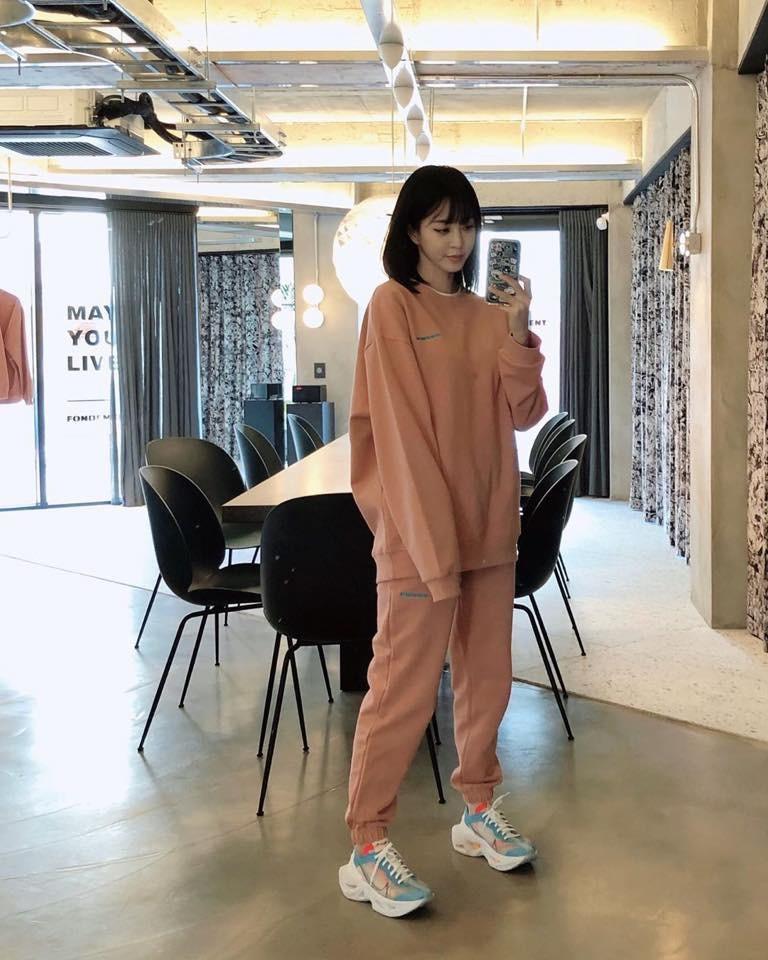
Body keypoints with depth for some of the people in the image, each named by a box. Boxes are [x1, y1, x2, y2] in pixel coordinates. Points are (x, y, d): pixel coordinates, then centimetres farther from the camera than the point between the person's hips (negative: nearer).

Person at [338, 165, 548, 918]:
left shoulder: (487, 314, 11)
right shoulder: (391, 305, -7)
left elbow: (523, 413, 4)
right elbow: (398, 428, -14)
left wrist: (517, 332, -11)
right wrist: (431, 540, -18)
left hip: (489, 522, 7)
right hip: (420, 526, -6)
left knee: (487, 677, 14)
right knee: (405, 687, -4)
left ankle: (477, 812, 30)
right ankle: (367, 850, 5)